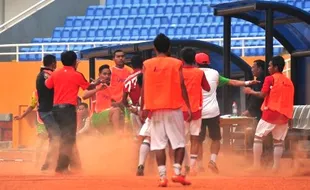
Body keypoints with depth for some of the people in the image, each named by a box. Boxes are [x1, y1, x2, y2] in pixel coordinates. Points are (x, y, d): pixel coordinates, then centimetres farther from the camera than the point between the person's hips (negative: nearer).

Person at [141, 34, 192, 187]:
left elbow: (144, 88, 2)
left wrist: (143, 108, 9)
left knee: (159, 143, 2)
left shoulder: (147, 65, 3)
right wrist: (188, 107, 1)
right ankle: (177, 172, -6)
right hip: (173, 107, -1)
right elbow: (182, 87, -4)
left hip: (154, 108, 1)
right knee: (179, 142, 7)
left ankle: (162, 176, -6)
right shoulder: (176, 64, 0)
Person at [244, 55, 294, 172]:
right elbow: (290, 100, 15)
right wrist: (290, 118, 19)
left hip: (271, 113, -5)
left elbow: (262, 95, -13)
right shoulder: (289, 82, 14)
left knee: (258, 137, 4)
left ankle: (256, 165, -3)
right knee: (278, 140, 8)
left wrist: (251, 92, 4)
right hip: (284, 115, 5)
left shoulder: (270, 79, -5)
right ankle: (276, 166, 1)